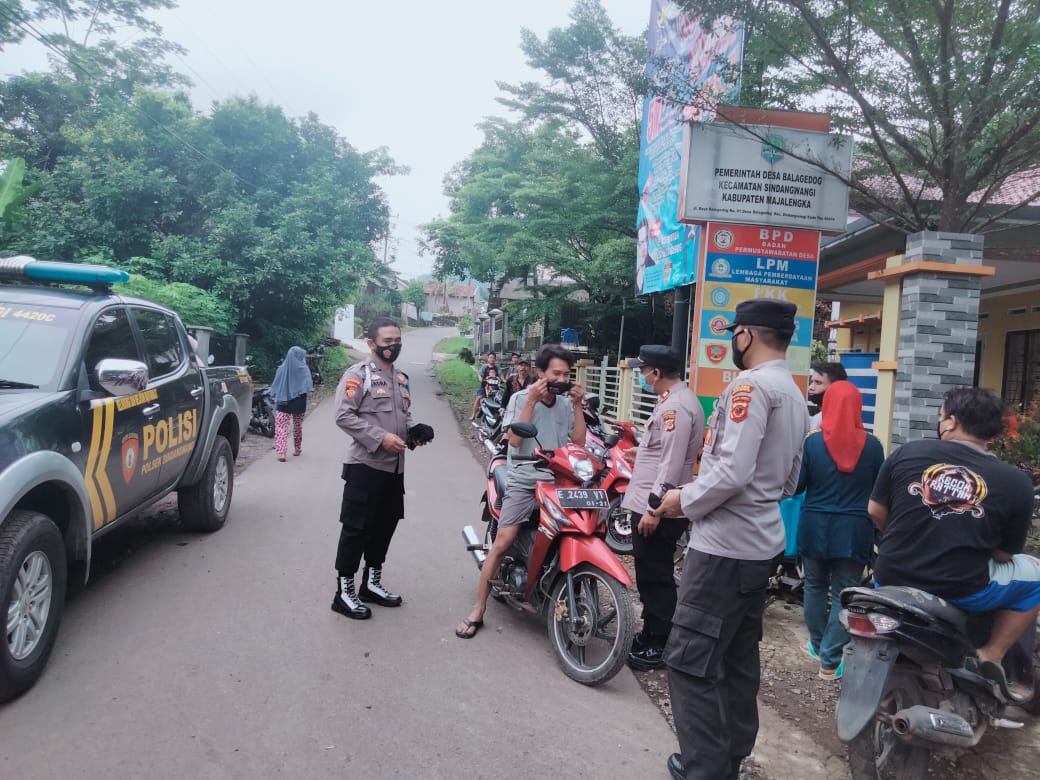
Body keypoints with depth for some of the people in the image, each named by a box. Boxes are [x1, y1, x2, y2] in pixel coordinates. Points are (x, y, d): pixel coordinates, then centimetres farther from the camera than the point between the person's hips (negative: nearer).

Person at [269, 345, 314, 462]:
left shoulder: (281, 369, -1)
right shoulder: (303, 369, -9)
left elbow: (275, 386, 3)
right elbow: (308, 386, -14)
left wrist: (275, 397, 14)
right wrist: (310, 388, 4)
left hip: (282, 403, 1)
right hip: (298, 403, -1)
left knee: (281, 426, -1)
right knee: (297, 426, 17)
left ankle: (281, 452, -15)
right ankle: (297, 449, 31)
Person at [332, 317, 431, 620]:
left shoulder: (402, 378, 16)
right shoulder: (358, 374, -9)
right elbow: (343, 415, -17)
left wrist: (413, 431, 3)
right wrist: (381, 438, -23)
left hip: (394, 466, 8)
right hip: (365, 465, -8)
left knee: (385, 525, 15)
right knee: (356, 528, -2)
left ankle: (372, 583, 29)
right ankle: (344, 591, 8)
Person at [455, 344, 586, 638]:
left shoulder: (567, 403, 9)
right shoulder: (521, 398, 0)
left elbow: (579, 443, 4)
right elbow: (514, 439, -11)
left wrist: (577, 406, -1)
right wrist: (532, 401, -13)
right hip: (523, 482, -3)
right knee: (502, 543, -11)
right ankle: (477, 612, -3)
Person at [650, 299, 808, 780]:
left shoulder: (751, 385, -16)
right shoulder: (795, 395, 15)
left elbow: (732, 470, -26)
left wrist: (686, 499, -10)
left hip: (726, 546, -10)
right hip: (762, 542, 10)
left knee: (689, 661, -4)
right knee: (738, 659, 17)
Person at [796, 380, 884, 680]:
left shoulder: (813, 442, -11)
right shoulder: (872, 445, -6)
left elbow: (797, 485, -4)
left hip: (816, 527, 0)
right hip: (854, 529, 0)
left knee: (815, 587, 18)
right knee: (844, 594, 7)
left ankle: (818, 645, 32)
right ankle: (830, 661, 8)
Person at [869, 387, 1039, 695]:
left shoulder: (908, 452, -4)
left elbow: (875, 510, 4)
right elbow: (1004, 554, 0)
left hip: (892, 579, 3)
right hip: (961, 592, -2)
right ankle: (992, 654, 16)